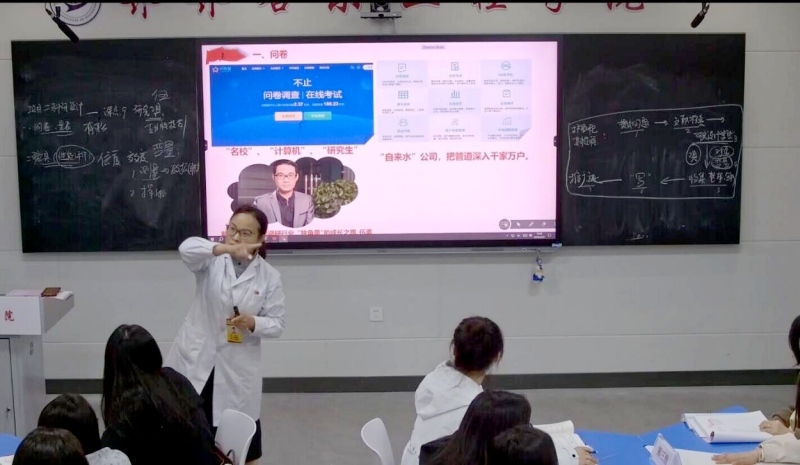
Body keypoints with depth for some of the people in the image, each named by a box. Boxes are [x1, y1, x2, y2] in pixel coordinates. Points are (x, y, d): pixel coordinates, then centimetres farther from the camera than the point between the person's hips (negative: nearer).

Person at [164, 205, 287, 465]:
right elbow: (187, 248, -27)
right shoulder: (212, 261, -3)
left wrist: (253, 322, -23)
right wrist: (226, 249, -45)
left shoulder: (269, 276, -2)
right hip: (196, 359, 0)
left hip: (237, 367, 0)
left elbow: (277, 324, -1)